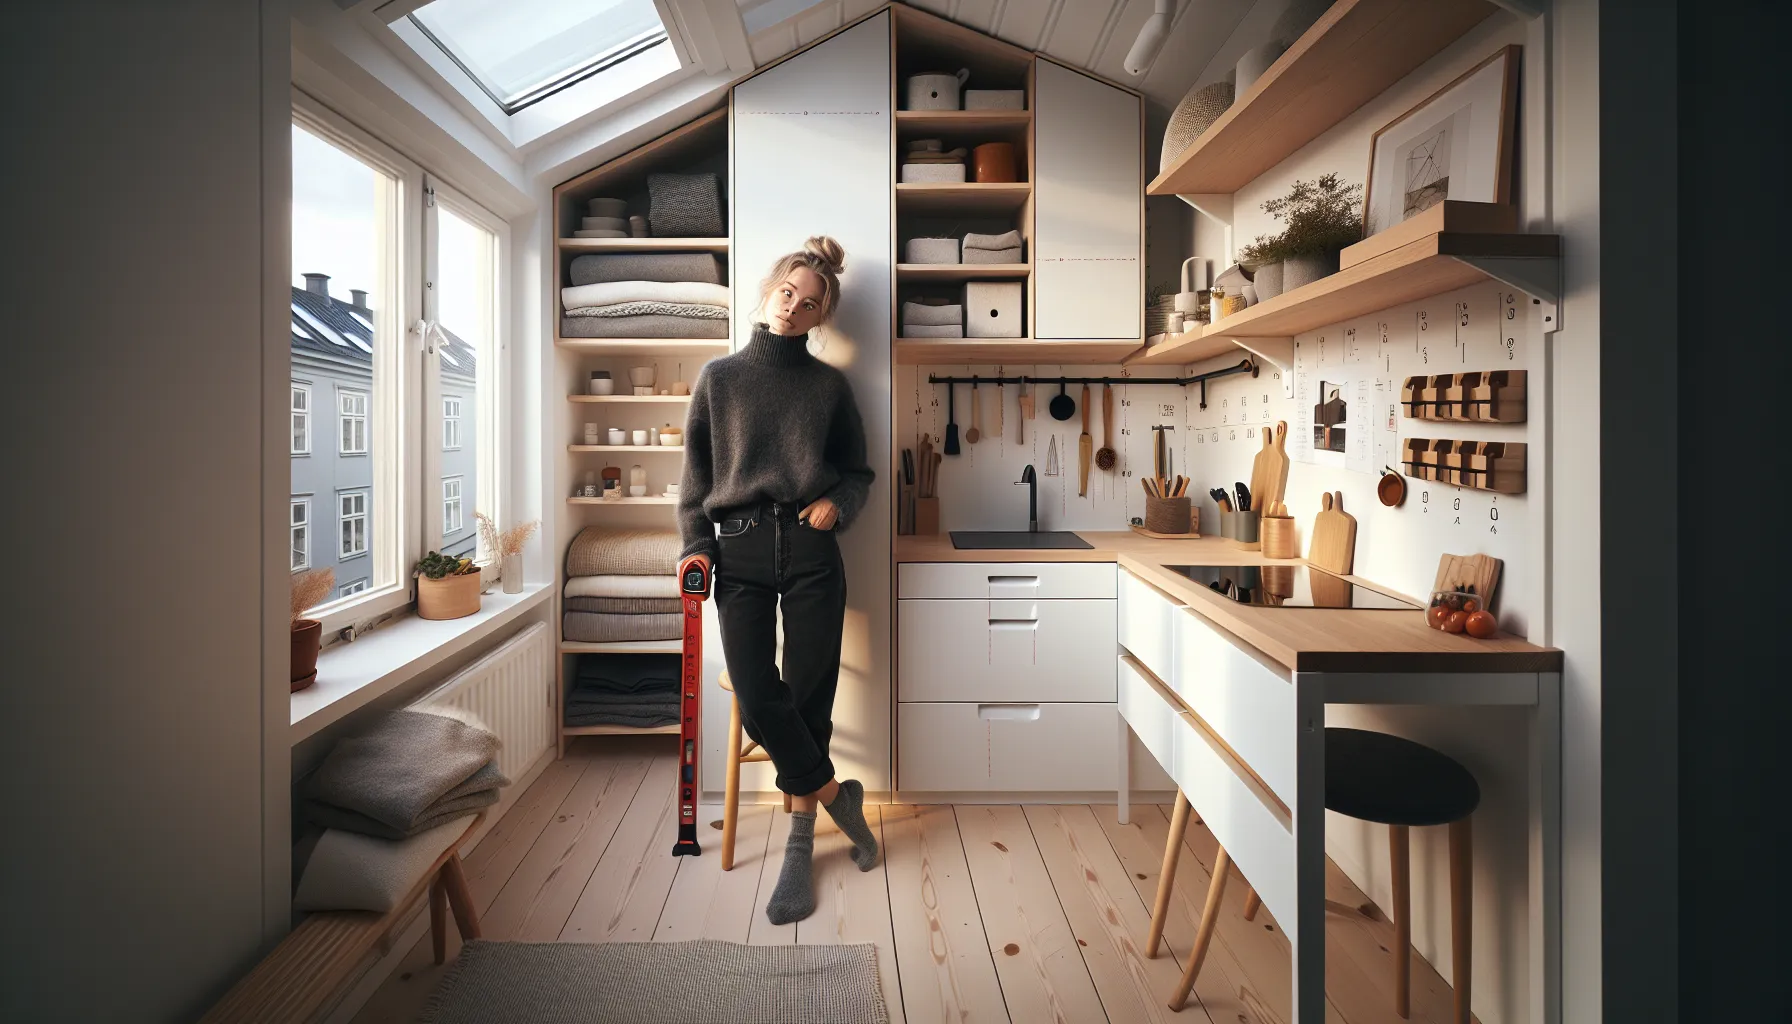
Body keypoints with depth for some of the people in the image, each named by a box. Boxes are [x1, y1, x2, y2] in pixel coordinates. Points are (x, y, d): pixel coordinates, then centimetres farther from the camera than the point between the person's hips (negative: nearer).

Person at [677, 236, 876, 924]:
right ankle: (839, 799, 15)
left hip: (810, 551, 0)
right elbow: (695, 474, 9)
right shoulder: (720, 377, 9)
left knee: (808, 699, 1)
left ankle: (800, 850, 17)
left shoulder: (829, 385, 9)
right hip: (739, 553, 0)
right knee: (759, 702, -10)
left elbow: (858, 472, 15)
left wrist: (837, 503, -6)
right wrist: (696, 546, -2)